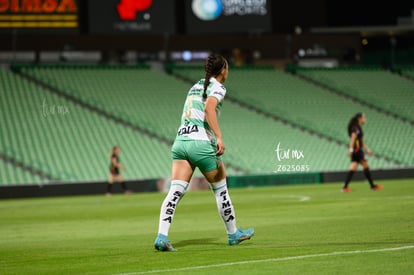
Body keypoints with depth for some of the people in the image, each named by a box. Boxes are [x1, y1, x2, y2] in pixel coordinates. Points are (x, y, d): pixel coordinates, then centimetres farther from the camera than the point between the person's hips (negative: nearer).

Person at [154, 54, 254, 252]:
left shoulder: (195, 86, 22)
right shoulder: (217, 87, -1)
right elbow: (209, 108, -20)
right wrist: (219, 137, -26)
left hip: (180, 141, 6)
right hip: (201, 142, -6)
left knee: (175, 191, -5)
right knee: (220, 190, 12)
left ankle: (162, 236, -22)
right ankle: (233, 234, 25)